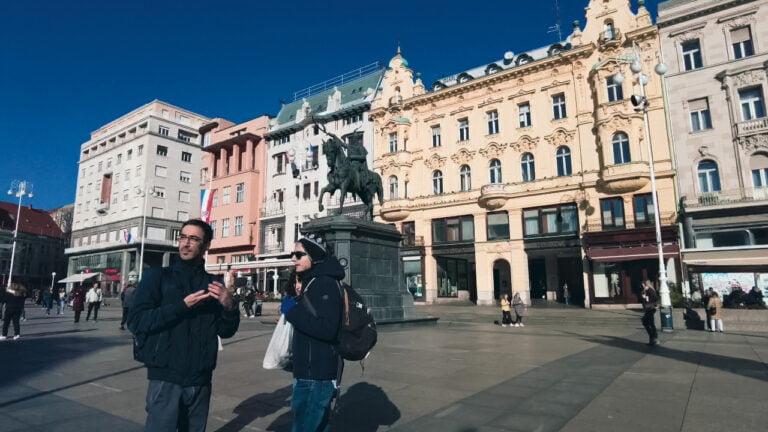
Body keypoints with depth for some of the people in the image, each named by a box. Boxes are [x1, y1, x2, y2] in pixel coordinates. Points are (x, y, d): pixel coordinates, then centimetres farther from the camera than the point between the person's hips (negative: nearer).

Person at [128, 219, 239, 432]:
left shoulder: (213, 283, 7)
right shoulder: (157, 276, 0)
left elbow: (226, 331, 6)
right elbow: (136, 321, -10)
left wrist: (229, 307, -14)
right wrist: (181, 306, -19)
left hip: (200, 379, 3)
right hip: (165, 377, -3)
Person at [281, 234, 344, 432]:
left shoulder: (325, 284, -17)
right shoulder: (311, 282, 14)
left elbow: (327, 329, -27)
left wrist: (292, 311, -20)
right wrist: (299, 299, 10)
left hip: (318, 373, -10)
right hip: (310, 370, 10)